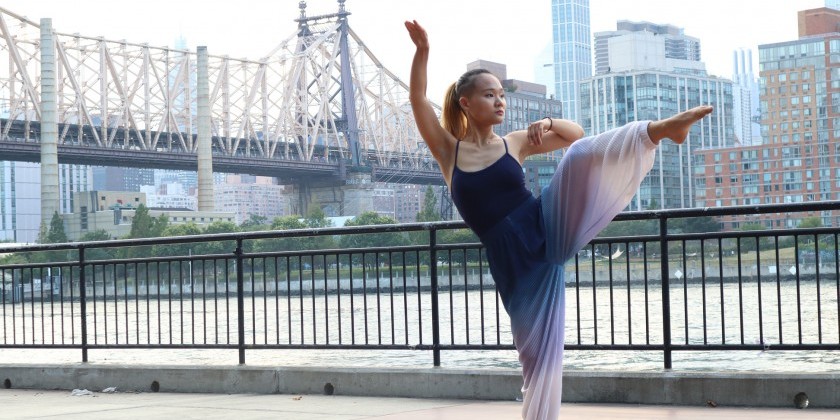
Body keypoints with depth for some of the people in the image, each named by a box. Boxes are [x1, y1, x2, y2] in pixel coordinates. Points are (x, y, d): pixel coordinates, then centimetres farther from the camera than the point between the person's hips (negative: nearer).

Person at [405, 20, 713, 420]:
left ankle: (658, 128, -45)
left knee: (583, 155, -24)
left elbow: (575, 133, 15)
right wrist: (422, 50, -17)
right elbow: (417, 99, -5)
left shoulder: (515, 143, 11)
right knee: (538, 354, 1)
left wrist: (548, 123, -6)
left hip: (549, 229, 0)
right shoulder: (448, 150, 7)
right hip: (513, 263, 0)